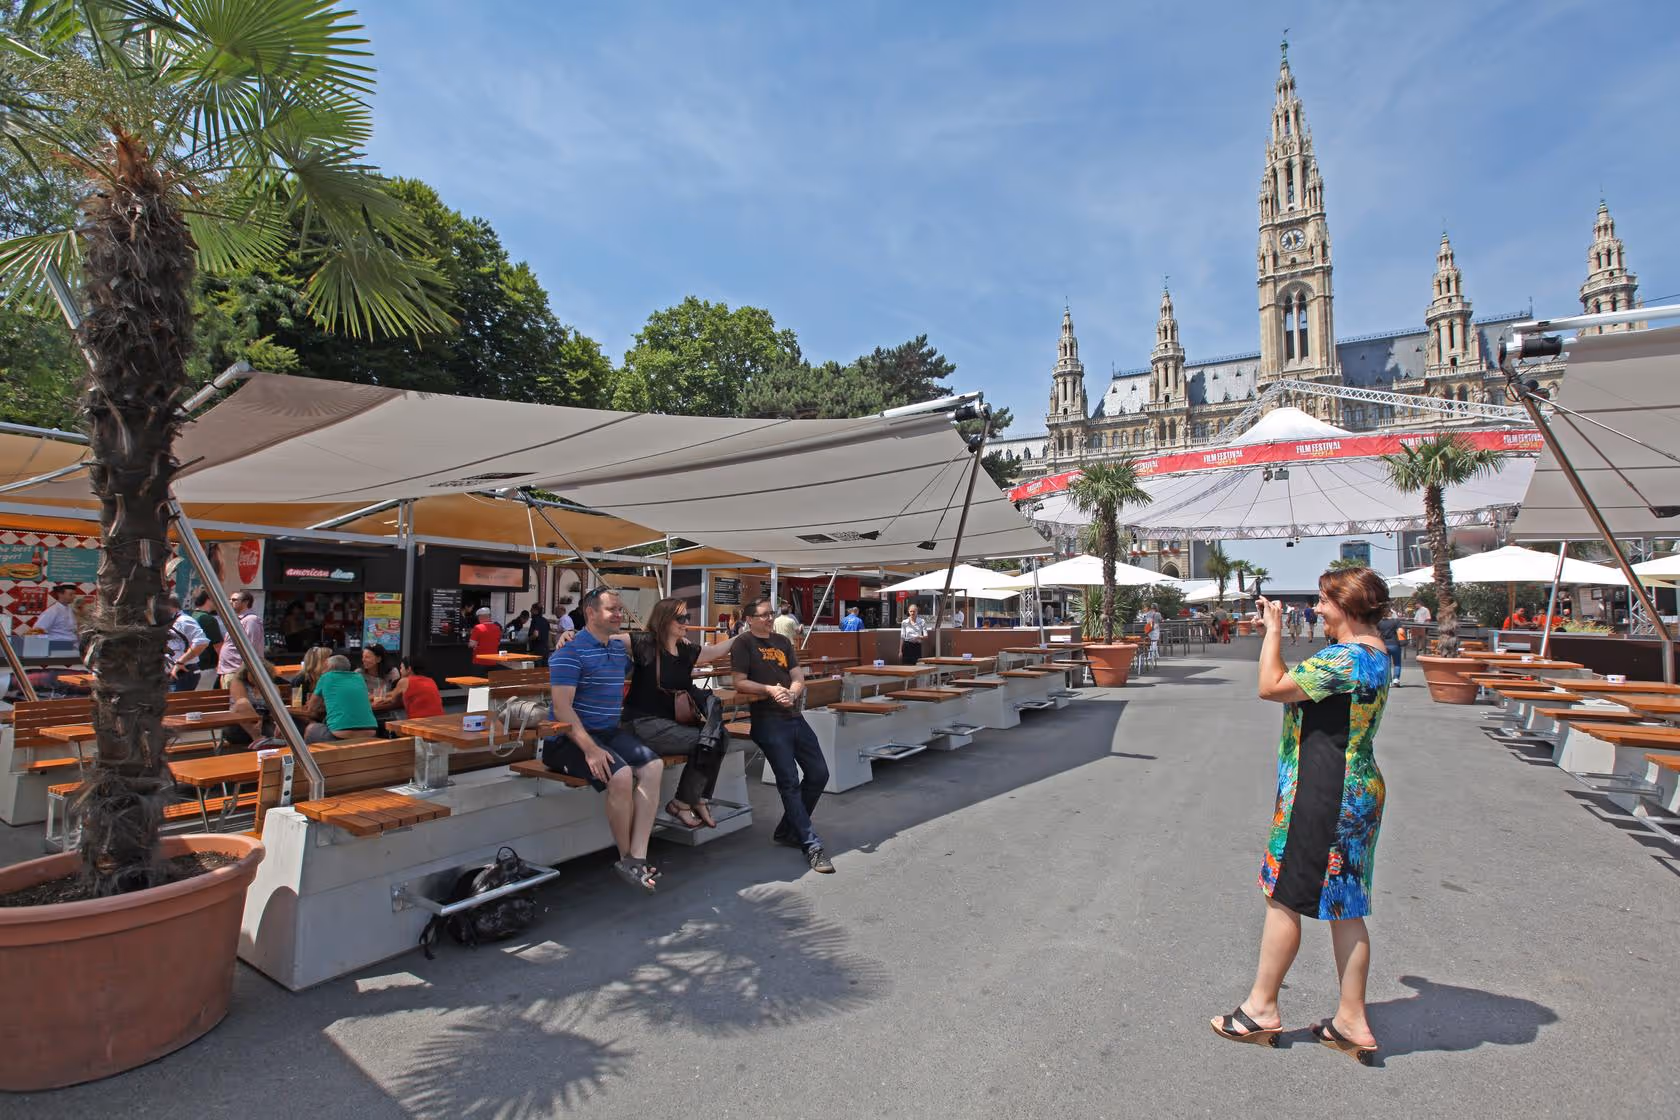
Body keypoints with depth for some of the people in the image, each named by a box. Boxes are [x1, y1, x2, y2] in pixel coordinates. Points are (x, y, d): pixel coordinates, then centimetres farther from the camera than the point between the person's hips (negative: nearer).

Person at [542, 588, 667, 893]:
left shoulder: (620, 649, 13)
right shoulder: (570, 651, -10)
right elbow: (561, 707, -19)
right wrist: (590, 749, -27)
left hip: (612, 731, 7)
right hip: (571, 738, -7)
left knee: (652, 766, -17)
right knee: (621, 775, -30)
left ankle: (637, 858, -19)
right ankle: (626, 856, -9)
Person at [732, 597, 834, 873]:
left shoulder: (782, 642, 17)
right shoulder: (743, 644, -1)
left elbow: (798, 677, 9)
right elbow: (740, 683, -8)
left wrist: (792, 693, -12)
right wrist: (769, 689, -22)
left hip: (794, 716, 7)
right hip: (767, 720, -7)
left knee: (818, 774, 7)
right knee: (789, 781, -10)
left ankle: (787, 830, 21)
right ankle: (812, 846, -6)